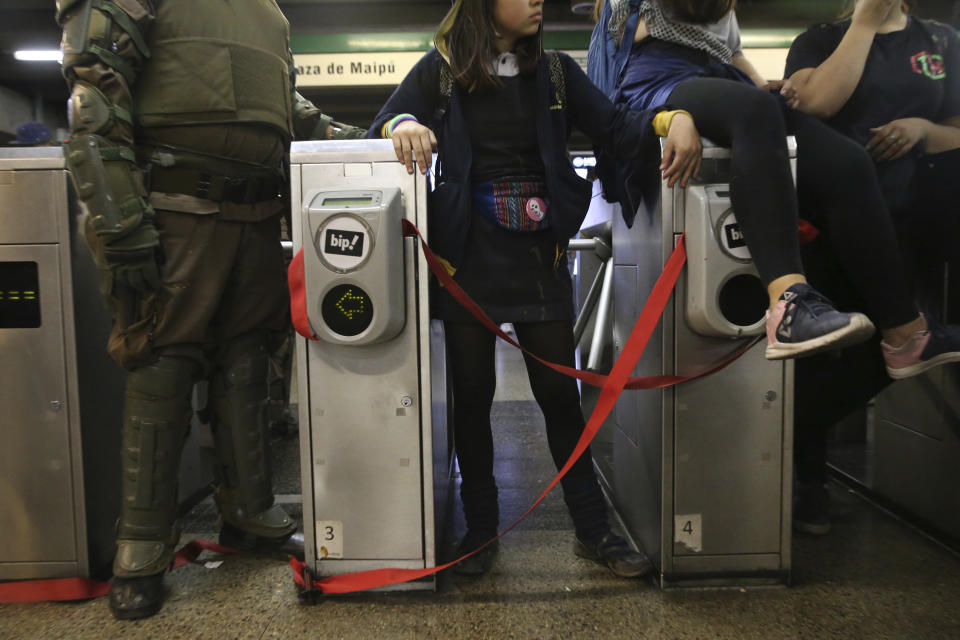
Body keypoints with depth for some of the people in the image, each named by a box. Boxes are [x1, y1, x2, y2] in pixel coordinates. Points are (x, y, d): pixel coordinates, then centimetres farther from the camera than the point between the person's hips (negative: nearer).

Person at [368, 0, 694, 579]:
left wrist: (671, 119, -16)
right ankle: (481, 529, 25)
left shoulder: (555, 71, 10)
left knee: (560, 392, 4)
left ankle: (594, 530, 21)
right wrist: (404, 125, -18)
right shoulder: (441, 69, 6)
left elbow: (616, 130, 4)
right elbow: (380, 127, 5)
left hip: (540, 254, 1)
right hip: (468, 254, -1)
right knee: (472, 394, 7)